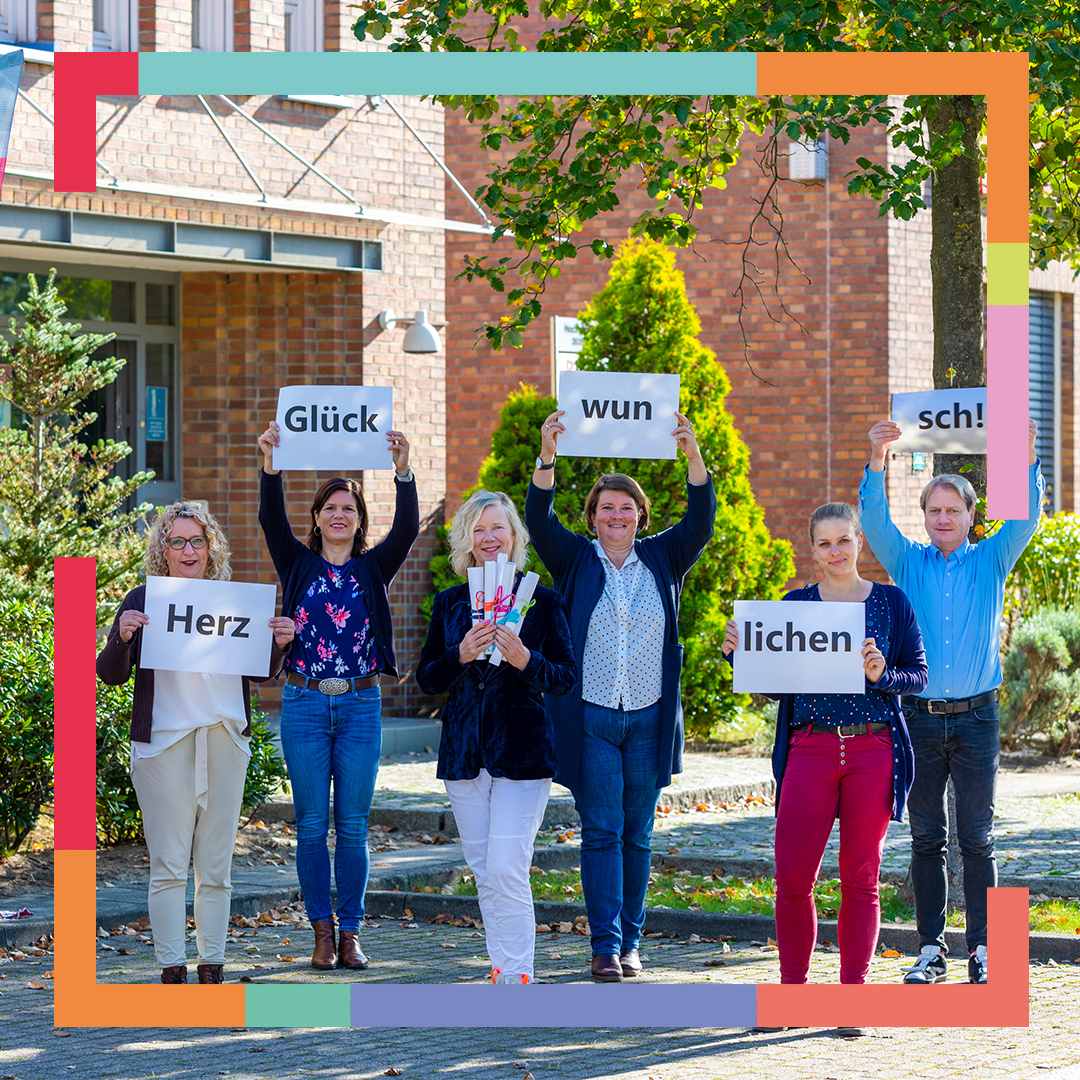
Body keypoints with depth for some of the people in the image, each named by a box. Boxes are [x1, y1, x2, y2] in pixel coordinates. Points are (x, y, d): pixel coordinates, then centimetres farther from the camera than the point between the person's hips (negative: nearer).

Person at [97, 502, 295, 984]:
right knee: (169, 866, -4)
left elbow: (261, 673, 17)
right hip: (164, 745, -3)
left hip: (226, 744, 3)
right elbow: (111, 674, -1)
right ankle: (172, 971, 0)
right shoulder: (143, 601, 2)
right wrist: (122, 637, -20)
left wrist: (279, 644, -3)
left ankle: (213, 968, 13)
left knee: (217, 867, 6)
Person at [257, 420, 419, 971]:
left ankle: (350, 934, 8)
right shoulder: (298, 564, 6)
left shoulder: (373, 567, 7)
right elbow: (272, 521, -9)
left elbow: (407, 528, -8)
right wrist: (271, 469, -25)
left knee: (353, 825, 2)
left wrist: (403, 471, -23)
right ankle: (322, 932, 7)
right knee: (312, 823, 0)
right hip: (304, 703, 0)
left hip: (361, 705, 0)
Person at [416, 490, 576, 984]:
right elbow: (426, 678, 8)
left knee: (507, 869, -12)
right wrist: (461, 656, -11)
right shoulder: (450, 604, 10)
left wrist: (524, 659, -20)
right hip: (465, 753, 4)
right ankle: (504, 968, 16)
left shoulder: (543, 601, -1)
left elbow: (567, 678, -3)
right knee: (484, 873, 8)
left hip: (522, 752, -4)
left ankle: (515, 973, -7)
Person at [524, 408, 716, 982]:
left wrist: (693, 456, -20)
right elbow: (539, 520, -10)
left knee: (637, 834, 6)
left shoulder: (663, 559, 9)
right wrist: (546, 456, -26)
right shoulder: (576, 560, 5)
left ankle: (629, 941, 13)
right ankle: (605, 945, -5)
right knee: (601, 832, -5)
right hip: (590, 717, -2)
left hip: (649, 718, 2)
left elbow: (700, 520, -4)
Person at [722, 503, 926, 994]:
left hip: (873, 752, -1)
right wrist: (739, 654, -6)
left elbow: (918, 675, 7)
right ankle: (791, 991, 10)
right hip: (810, 750, 1)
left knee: (860, 878, 2)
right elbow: (772, 685, 10)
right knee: (792, 877, -5)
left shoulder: (891, 603, 6)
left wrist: (881, 674, -13)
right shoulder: (795, 604, 9)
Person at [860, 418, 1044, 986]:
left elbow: (1025, 519, -8)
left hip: (975, 718, -1)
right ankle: (931, 949, 10)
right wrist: (877, 460, -22)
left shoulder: (991, 561, 6)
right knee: (927, 838, 4)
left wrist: (1027, 458, -23)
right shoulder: (908, 562, 7)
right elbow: (875, 519, -6)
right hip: (920, 719, 1)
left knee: (977, 839, 2)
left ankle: (982, 949, 7)